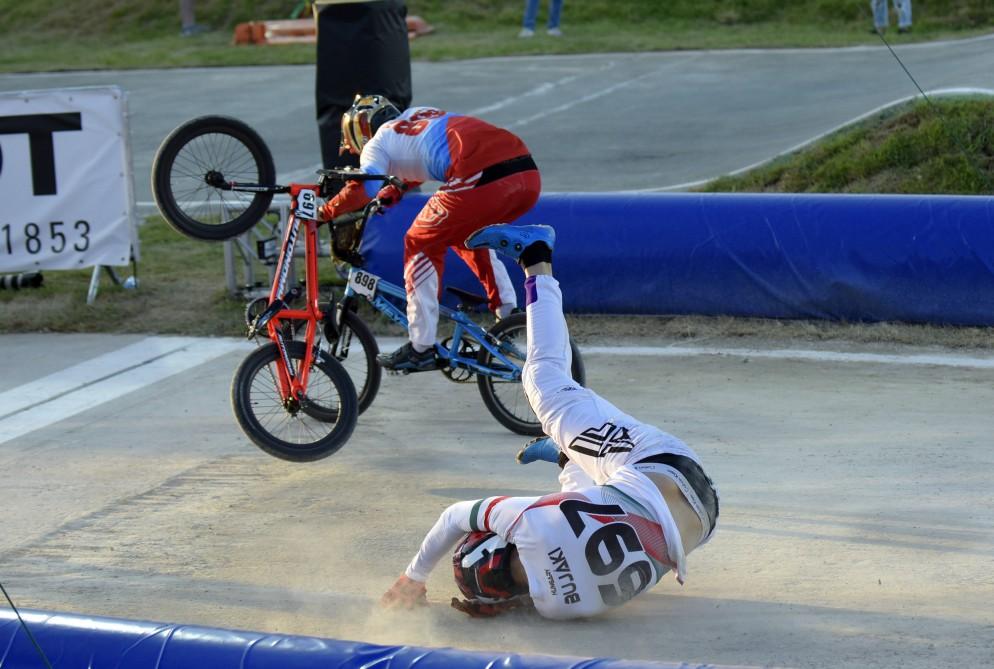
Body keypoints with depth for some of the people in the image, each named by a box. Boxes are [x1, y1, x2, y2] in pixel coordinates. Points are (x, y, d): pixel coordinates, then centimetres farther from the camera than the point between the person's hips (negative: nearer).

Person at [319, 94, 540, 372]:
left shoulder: (378, 143, 13)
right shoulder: (418, 114, 34)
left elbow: (364, 187, -6)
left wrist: (322, 213, 6)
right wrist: (391, 193, 58)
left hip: (482, 181, -7)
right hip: (529, 174, 7)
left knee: (421, 244, 13)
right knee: (466, 236, 32)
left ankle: (421, 349, 10)